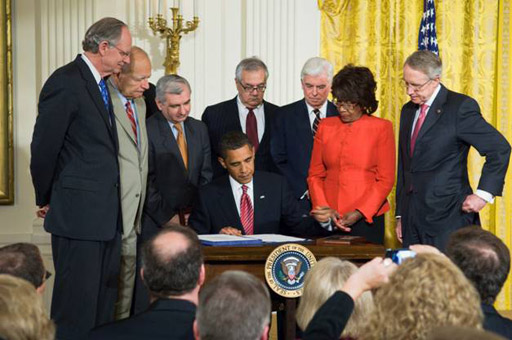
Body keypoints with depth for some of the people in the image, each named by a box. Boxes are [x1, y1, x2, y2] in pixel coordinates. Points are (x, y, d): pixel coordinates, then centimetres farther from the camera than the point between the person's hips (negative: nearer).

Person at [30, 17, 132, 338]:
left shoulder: (102, 84, 15)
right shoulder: (66, 83, -13)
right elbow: (44, 148, -11)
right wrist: (46, 200, -2)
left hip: (107, 215, 9)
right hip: (78, 214, -9)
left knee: (105, 303, 14)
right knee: (78, 303, -4)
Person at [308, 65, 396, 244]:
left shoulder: (381, 128, 2)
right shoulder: (325, 126, 11)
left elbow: (385, 180, -2)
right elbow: (315, 174, 11)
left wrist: (359, 213, -12)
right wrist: (324, 208, -5)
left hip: (366, 218, -2)